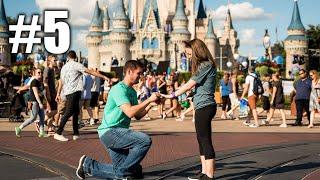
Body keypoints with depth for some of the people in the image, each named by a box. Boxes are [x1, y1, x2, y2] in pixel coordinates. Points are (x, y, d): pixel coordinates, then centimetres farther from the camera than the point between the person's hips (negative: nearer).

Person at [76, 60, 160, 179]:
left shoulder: (132, 92, 16)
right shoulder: (119, 89, -14)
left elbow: (138, 116, 14)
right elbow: (130, 112, -26)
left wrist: (152, 104, 2)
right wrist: (148, 100, -21)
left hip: (118, 133, 10)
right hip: (110, 132, -10)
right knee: (145, 140, -26)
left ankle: (88, 164, 15)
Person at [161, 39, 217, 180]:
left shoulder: (206, 65, -13)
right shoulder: (205, 65, 17)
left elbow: (189, 85, -13)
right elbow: (194, 86, 15)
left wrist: (171, 95, -7)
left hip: (204, 107, -10)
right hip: (203, 107, 10)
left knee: (205, 140, -9)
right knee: (202, 140, 13)